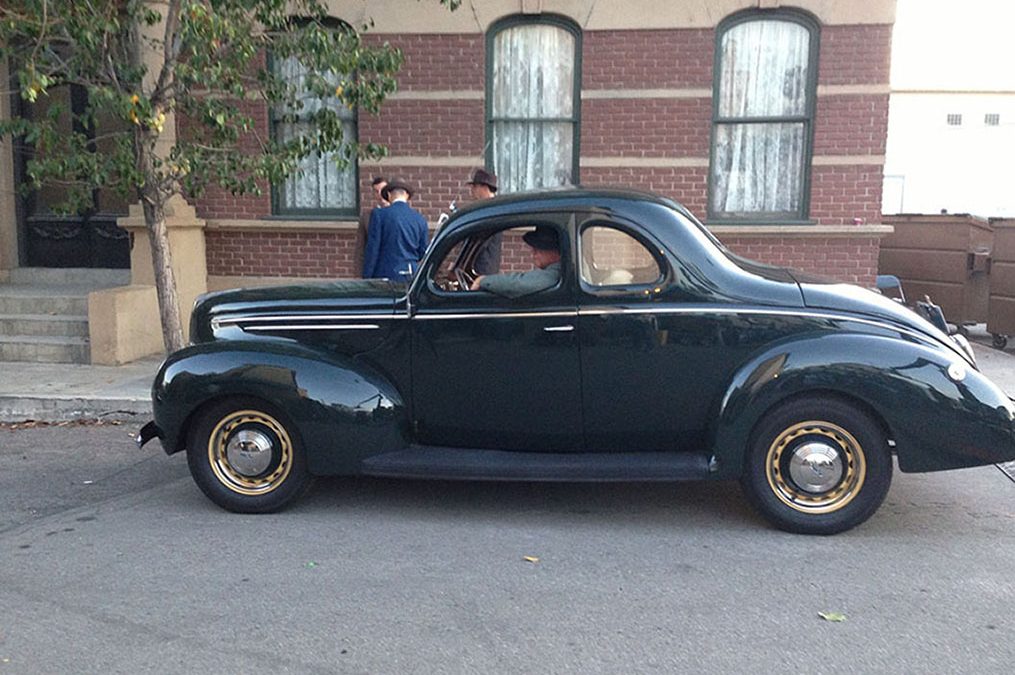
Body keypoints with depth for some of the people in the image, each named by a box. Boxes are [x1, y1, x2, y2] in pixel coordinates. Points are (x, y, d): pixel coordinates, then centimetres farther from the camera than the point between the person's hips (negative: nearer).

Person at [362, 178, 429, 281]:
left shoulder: (379, 214, -4)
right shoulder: (420, 219, 7)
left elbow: (372, 249, -5)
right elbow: (423, 252, 12)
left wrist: (367, 277, -1)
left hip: (387, 276, -4)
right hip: (412, 277, 4)